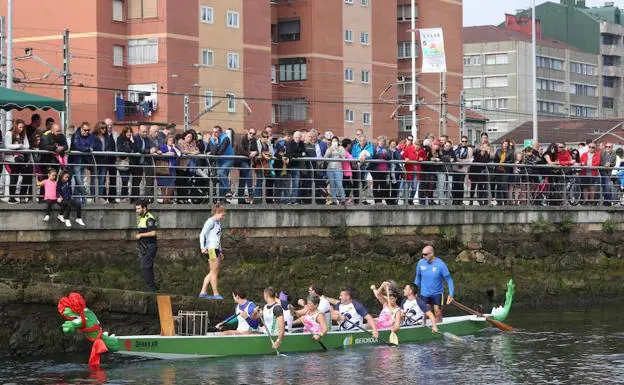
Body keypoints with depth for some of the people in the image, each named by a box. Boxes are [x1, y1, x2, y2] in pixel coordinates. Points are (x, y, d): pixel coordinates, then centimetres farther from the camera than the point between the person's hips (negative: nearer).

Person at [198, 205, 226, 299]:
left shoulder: (218, 222, 19)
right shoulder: (210, 222, -9)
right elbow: (202, 235, -15)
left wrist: (220, 251, 27)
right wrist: (203, 247, -25)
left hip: (216, 249, 10)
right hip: (211, 249, -10)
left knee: (212, 273, 10)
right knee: (214, 272, -4)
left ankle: (203, 292, 11)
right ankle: (215, 293, 1)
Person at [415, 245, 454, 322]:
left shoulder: (440, 264, -17)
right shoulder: (421, 263, -7)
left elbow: (449, 279, -11)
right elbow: (418, 278, 8)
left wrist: (451, 294, -19)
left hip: (437, 294, -2)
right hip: (424, 294, 2)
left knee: (438, 314, 2)